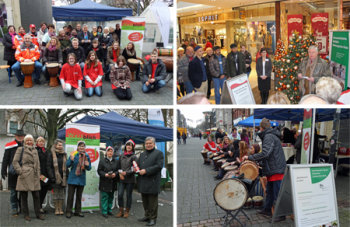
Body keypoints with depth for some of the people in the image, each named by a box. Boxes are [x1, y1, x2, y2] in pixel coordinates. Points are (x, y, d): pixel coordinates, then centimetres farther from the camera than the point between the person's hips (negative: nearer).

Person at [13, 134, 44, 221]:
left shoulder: (35, 151, 17)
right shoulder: (20, 149, 3)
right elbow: (15, 162, -3)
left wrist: (38, 174, 12)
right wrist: (20, 172, -11)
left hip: (34, 176, 4)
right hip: (24, 176, -4)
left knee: (36, 195, 3)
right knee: (24, 196, 3)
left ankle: (38, 213, 11)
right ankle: (26, 214, 13)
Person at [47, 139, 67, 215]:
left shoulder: (64, 154, 12)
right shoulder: (51, 154, -1)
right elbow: (49, 166, -5)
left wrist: (67, 176, 5)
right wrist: (51, 177, -13)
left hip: (63, 177, 4)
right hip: (55, 177, -4)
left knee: (62, 193, 5)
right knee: (55, 193, 2)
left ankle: (61, 209, 12)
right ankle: (56, 209, 9)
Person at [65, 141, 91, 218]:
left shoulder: (87, 156, 2)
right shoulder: (73, 154, -6)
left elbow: (89, 168, 7)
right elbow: (67, 165, -8)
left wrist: (87, 165, -16)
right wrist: (71, 160, -26)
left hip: (82, 179, 3)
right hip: (73, 178, -3)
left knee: (79, 196, 11)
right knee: (70, 196, 0)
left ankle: (78, 211, 21)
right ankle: (68, 211, 8)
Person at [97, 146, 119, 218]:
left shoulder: (116, 161, 10)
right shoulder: (102, 160, 0)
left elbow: (118, 170, 7)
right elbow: (99, 171, -3)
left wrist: (115, 174, -14)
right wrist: (105, 174, -19)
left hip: (113, 183, 4)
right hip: (104, 183, -4)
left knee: (111, 197, 10)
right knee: (104, 197, -3)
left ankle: (109, 210, 21)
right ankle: (104, 212, 2)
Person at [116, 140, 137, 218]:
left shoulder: (134, 157, -3)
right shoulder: (121, 156, 11)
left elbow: (134, 168, -8)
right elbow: (119, 166, 15)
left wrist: (126, 173, -16)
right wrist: (120, 173, -2)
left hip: (130, 179, -3)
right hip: (121, 179, 3)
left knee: (129, 195, 4)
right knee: (120, 194, -3)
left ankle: (127, 211, 16)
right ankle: (121, 211, 10)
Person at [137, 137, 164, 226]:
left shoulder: (159, 153, -2)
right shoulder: (142, 154, 19)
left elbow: (159, 166, -13)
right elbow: (138, 164, 26)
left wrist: (146, 171, -18)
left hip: (152, 182, -7)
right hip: (142, 182, 7)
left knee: (152, 201, -2)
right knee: (145, 201, 14)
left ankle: (153, 218, 6)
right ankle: (147, 216, 25)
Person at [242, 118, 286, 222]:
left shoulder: (269, 137, -16)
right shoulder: (271, 135, 17)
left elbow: (265, 153, -27)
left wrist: (249, 157, -20)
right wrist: (256, 160, 17)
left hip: (276, 170, -11)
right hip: (273, 169, 11)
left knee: (277, 193, -3)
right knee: (269, 191, 19)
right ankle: (267, 210, 30)